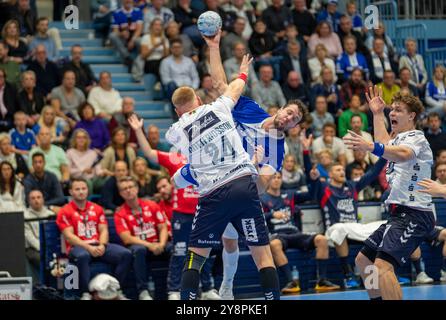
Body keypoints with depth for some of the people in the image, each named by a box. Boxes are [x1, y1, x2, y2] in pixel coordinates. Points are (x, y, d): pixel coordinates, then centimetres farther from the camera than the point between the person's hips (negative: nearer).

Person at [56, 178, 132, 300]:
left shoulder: (97, 209, 18)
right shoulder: (65, 212, 3)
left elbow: (103, 230, 11)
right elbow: (69, 236, -7)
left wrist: (102, 245, -11)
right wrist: (88, 247, -19)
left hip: (98, 246, 5)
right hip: (78, 247, -5)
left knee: (126, 254, -19)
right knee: (82, 256, -42)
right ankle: (85, 294, -34)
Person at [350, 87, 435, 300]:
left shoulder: (416, 137, -9)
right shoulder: (400, 139, 20)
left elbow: (403, 154, -33)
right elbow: (385, 146, 45)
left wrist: (371, 147, -50)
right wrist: (377, 114, 46)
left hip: (414, 214, -10)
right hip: (401, 213, 10)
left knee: (382, 266, -27)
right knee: (363, 261, 17)